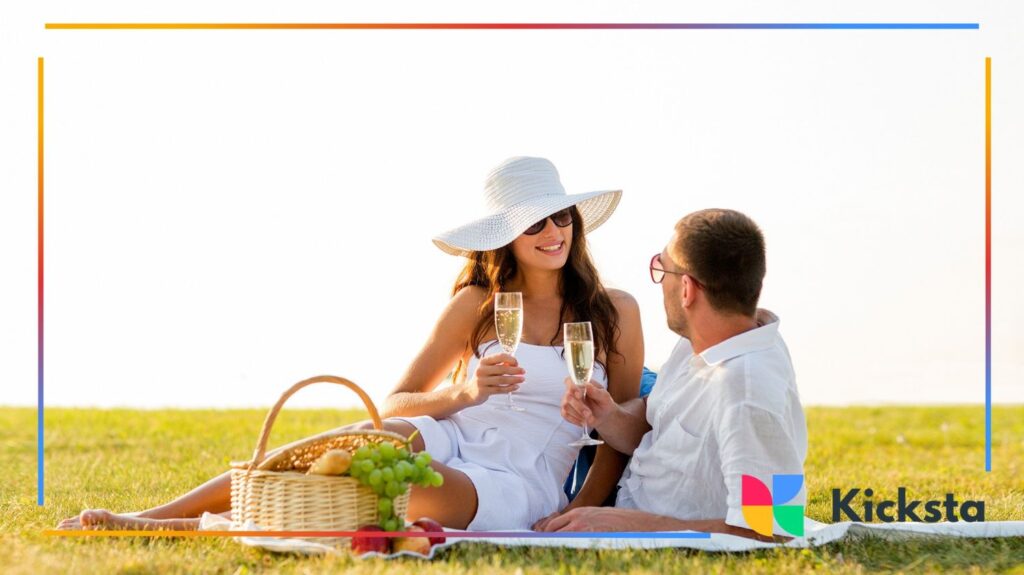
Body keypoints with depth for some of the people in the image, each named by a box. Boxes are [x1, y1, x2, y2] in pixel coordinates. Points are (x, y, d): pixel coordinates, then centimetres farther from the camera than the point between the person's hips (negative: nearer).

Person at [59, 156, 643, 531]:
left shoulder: (616, 312, 7)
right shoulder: (478, 303, 10)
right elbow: (396, 404, 8)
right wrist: (463, 394, -11)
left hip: (519, 484, -2)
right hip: (450, 439, 2)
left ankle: (172, 527, -33)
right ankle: (151, 517, -37)